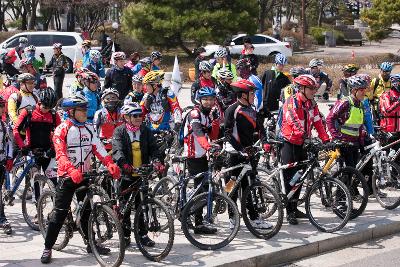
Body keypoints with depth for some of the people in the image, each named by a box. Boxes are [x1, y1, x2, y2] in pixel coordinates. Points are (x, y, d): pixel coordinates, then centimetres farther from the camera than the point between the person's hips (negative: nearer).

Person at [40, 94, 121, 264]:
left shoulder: (89, 128, 7)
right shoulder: (62, 129, -9)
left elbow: (98, 149, -2)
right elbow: (61, 154, -20)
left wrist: (111, 165, -19)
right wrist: (72, 171, -37)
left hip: (84, 175, 5)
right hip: (67, 176, -5)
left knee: (86, 211, 12)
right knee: (60, 213, -5)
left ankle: (91, 243, 24)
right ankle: (47, 248, 2)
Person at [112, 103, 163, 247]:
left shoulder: (145, 131, 9)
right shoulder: (120, 131, -2)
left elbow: (153, 147, 2)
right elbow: (117, 150, -16)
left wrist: (156, 160, -19)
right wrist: (124, 164, -34)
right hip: (126, 175, -3)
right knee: (126, 205, 5)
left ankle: (143, 234, 12)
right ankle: (125, 235, 15)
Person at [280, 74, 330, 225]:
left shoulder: (311, 104, 6)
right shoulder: (291, 102, -15)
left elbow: (318, 122, 2)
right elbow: (294, 121, -28)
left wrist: (326, 139, -10)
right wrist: (303, 134, -42)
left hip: (302, 145, 7)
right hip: (289, 144, -7)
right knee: (290, 178, -5)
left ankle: (294, 208, 23)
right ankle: (289, 212, 0)